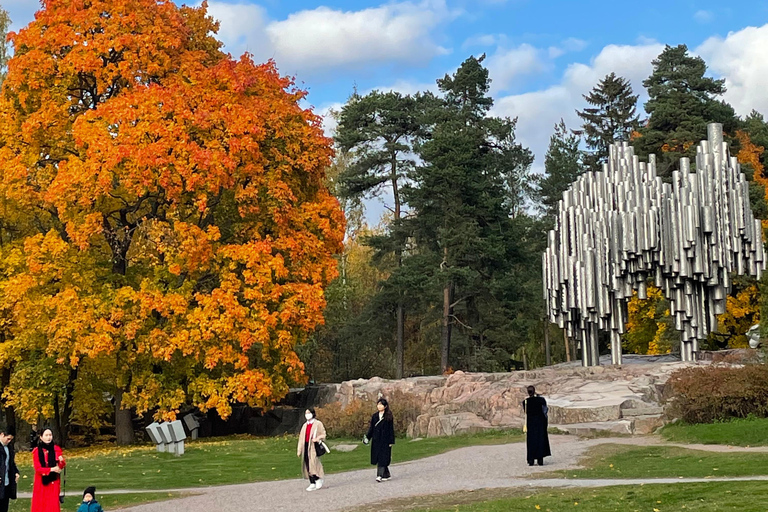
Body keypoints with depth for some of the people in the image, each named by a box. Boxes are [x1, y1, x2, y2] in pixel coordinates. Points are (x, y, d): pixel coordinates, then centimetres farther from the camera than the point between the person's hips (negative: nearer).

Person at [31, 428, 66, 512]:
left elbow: (61, 466, 2)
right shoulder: (37, 451, -4)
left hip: (53, 483, 1)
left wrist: (61, 461, -21)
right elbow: (37, 468, -8)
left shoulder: (56, 449, 3)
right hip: (41, 483, -1)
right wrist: (51, 469, -19)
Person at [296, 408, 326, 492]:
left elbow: (323, 434, 0)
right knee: (307, 465, 2)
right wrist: (299, 450, 12)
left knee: (314, 464, -15)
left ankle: (318, 480, -1)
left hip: (314, 447, -6)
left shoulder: (318, 424, 1)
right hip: (306, 446, 6)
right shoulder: (305, 425, 18)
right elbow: (301, 438, 18)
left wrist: (317, 439, -21)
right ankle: (312, 483, 6)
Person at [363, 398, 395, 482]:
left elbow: (391, 430, -4)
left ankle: (380, 475, -12)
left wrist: (391, 441, -8)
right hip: (376, 440, 5)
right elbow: (371, 428, 10)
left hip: (385, 440, -5)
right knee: (377, 458, 6)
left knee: (382, 458, -9)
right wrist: (367, 437, -2)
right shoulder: (374, 416, 9)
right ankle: (386, 474, 19)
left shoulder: (389, 417, -4)